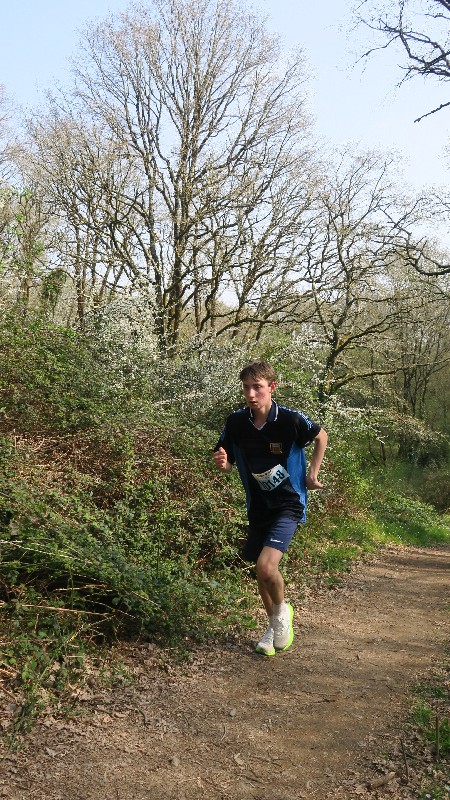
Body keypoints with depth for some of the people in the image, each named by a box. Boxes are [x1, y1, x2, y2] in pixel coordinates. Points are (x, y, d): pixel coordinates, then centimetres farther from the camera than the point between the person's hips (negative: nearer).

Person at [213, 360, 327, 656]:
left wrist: (312, 473, 1)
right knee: (261, 571, 12)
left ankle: (282, 609, 12)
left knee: (266, 566, -21)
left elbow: (321, 436, 2)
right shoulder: (236, 422, -9)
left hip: (289, 504, -4)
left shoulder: (291, 420, -18)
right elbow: (228, 462, 3)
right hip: (258, 506, 5)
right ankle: (275, 625, 38)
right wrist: (222, 463, -20)